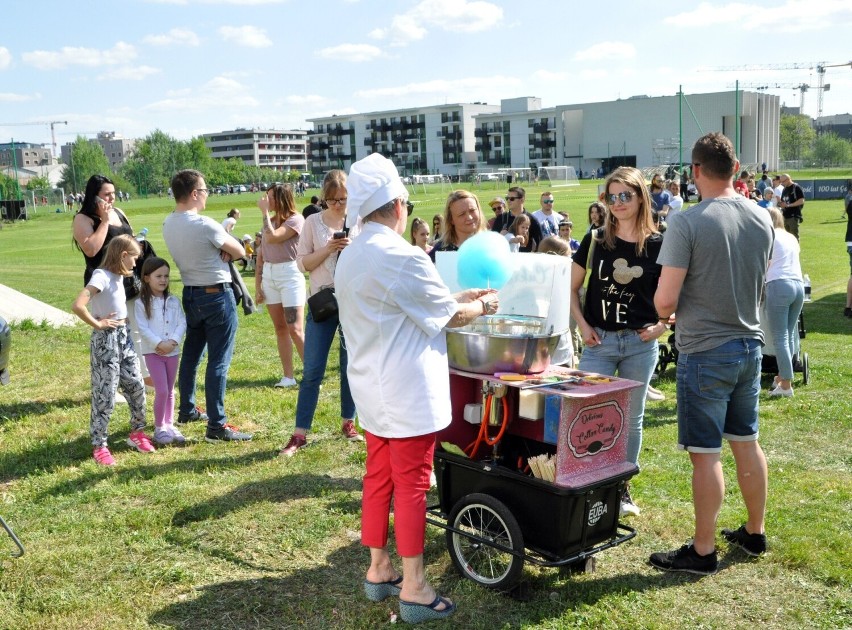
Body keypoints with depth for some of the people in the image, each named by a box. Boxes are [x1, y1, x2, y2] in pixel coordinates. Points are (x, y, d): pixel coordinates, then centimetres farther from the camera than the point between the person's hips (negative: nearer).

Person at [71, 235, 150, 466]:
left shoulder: (118, 276, 8)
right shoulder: (101, 276, -18)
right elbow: (77, 306, -30)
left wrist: (122, 325, 11)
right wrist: (97, 324, -17)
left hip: (124, 337, 8)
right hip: (106, 340, -8)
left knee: (137, 386, 13)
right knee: (105, 395, -2)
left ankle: (137, 433, 29)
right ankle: (99, 446, 9)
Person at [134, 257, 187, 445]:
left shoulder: (174, 301, 6)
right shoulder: (141, 303, -4)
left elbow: (182, 323, 0)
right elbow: (143, 329, -11)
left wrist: (173, 341, -15)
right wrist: (159, 343, -19)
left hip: (173, 351, 4)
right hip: (153, 352, -4)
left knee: (170, 390, 12)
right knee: (161, 391, -9)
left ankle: (169, 425, 23)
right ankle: (159, 428, 5)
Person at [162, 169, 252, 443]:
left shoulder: (168, 225, 3)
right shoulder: (205, 225, -21)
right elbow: (240, 252, -10)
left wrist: (220, 250, -4)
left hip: (190, 294, 8)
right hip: (217, 295, -8)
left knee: (190, 355, 20)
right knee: (218, 362, -4)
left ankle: (187, 410, 34)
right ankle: (217, 425, -2)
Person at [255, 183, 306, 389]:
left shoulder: (295, 219, -8)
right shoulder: (270, 221, 13)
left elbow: (272, 238, -22)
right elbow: (261, 254, 15)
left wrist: (264, 212, -12)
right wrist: (257, 283, 11)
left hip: (290, 275, -7)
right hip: (269, 276, 7)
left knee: (295, 329, -9)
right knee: (280, 328, 8)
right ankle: (288, 376, 13)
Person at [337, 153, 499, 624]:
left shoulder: (351, 256, 9)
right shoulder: (401, 257, -20)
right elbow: (449, 316, -11)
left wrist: (460, 298, 18)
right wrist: (481, 306, 8)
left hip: (372, 387, 9)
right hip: (407, 392, -8)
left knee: (379, 478, 14)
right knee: (411, 485, -1)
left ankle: (378, 570, 24)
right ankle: (413, 589, 7)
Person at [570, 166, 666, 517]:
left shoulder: (658, 245, -2)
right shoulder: (595, 241, 0)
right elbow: (572, 287, 6)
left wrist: (662, 325, -8)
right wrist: (582, 325, -4)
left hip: (640, 343, 0)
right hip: (599, 341, 0)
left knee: (631, 419, 10)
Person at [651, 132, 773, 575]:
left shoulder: (687, 223, -18)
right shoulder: (762, 218, 3)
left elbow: (665, 301, -19)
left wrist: (663, 311, 2)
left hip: (705, 352, -7)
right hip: (750, 344, 7)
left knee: (705, 454, 1)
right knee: (747, 444, 18)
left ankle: (703, 552, 11)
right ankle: (754, 534, 32)